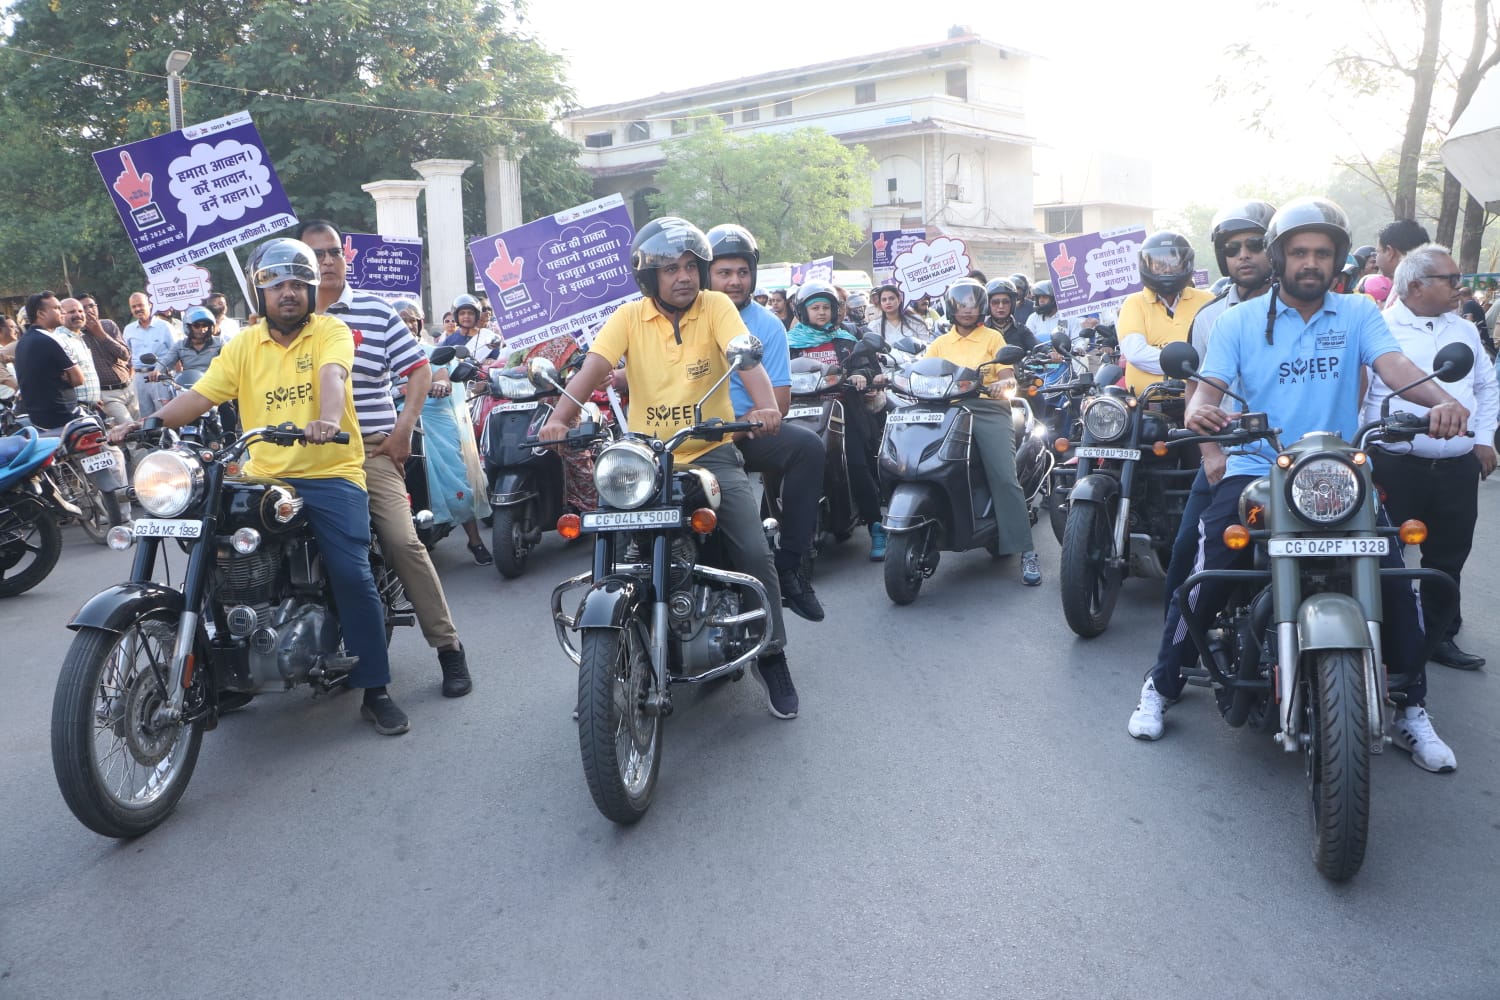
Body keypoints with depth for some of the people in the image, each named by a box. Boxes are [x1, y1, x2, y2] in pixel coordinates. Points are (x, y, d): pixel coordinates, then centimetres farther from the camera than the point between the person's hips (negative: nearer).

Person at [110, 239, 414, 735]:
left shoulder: (330, 331, 1)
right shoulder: (243, 345, 13)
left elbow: (331, 375, -20)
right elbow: (200, 395, 5)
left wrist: (327, 419, -40)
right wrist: (144, 424, -10)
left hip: (330, 475, -4)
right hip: (264, 479, 4)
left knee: (352, 574, -16)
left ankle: (375, 692, -4)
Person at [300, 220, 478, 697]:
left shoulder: (376, 311, 5)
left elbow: (419, 370, 5)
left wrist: (403, 428, -5)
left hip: (371, 446, -3)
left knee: (402, 540, -15)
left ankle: (449, 648, -6)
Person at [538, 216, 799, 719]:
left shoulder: (716, 306, -1)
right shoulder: (629, 316, 2)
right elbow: (593, 368, -11)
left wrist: (765, 407, -37)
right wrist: (561, 418, -29)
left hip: (711, 452, -1)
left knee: (755, 552, -13)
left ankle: (772, 655, 9)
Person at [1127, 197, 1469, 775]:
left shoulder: (1358, 314, 8)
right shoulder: (1239, 321, 6)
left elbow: (1394, 365, -9)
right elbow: (1210, 386, -6)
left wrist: (1440, 400, -31)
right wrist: (1199, 411, -31)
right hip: (1254, 470, -1)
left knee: (1392, 573, -11)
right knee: (1210, 571, -16)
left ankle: (1410, 708, 8)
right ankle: (1161, 685, 3)